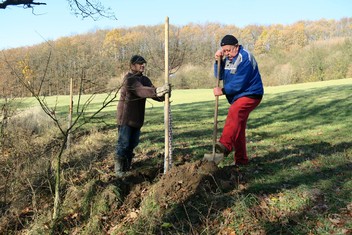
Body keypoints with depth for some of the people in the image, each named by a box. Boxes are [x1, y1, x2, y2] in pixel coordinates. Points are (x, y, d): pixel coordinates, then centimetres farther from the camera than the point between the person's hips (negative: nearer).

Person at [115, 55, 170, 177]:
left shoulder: (145, 79, 11)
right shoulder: (129, 79, -14)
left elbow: (152, 93, 1)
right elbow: (141, 90, -32)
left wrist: (163, 96, -22)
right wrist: (157, 91, -49)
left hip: (137, 118, 7)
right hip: (126, 117, -7)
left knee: (133, 143, 12)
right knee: (123, 143, -3)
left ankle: (127, 166, 25)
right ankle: (119, 169, 8)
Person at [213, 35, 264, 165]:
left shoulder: (245, 58, -17)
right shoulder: (227, 58, 10)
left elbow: (239, 83, -23)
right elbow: (219, 76, 6)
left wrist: (223, 91, -18)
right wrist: (218, 60, -7)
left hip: (250, 94, -9)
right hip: (237, 96, 9)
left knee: (234, 112, -37)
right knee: (237, 127, 10)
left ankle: (225, 145, -53)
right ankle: (241, 159, 21)